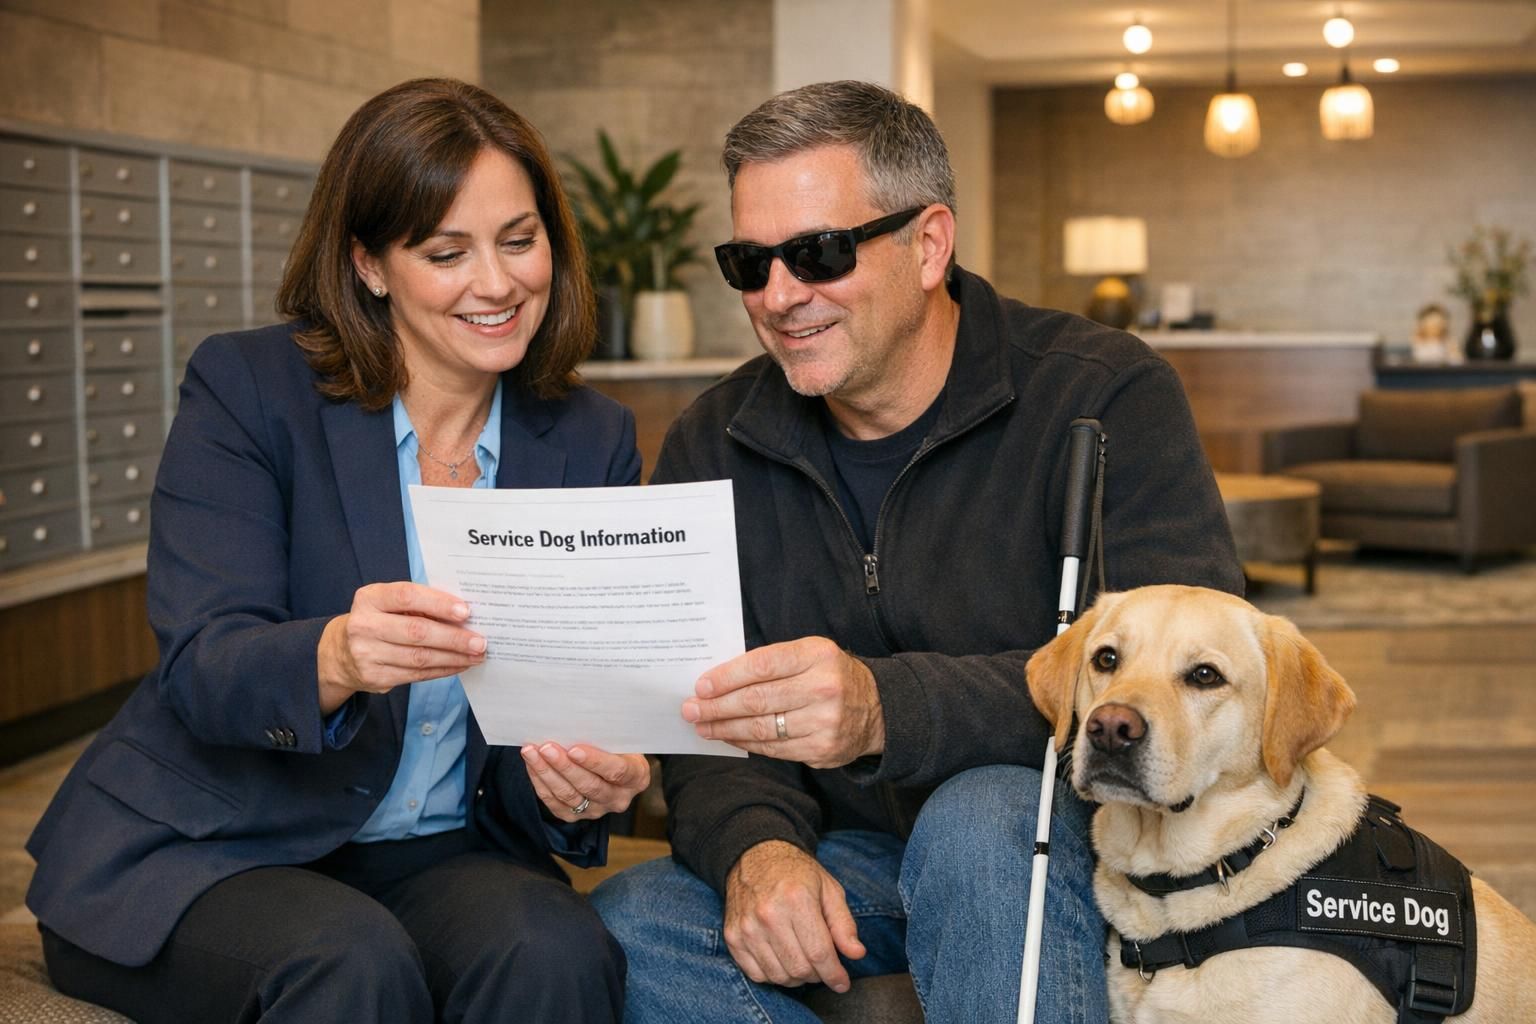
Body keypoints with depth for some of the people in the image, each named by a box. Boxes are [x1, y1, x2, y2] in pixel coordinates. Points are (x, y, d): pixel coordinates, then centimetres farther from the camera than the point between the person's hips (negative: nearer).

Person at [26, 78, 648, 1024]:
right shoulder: (246, 388, -7)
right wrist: (336, 658, -39)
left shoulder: (592, 440, 3)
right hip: (206, 844, -2)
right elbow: (201, 667, -15)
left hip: (441, 853, 2)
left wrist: (582, 781, -24)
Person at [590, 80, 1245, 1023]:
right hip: (846, 860, 4)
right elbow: (695, 716, 2)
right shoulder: (712, 446, 4)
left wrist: (888, 706, -39)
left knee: (981, 818, -36)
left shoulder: (1103, 397, -12)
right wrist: (753, 841, -23)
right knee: (627, 927, -21)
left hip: (1069, 842, -4)